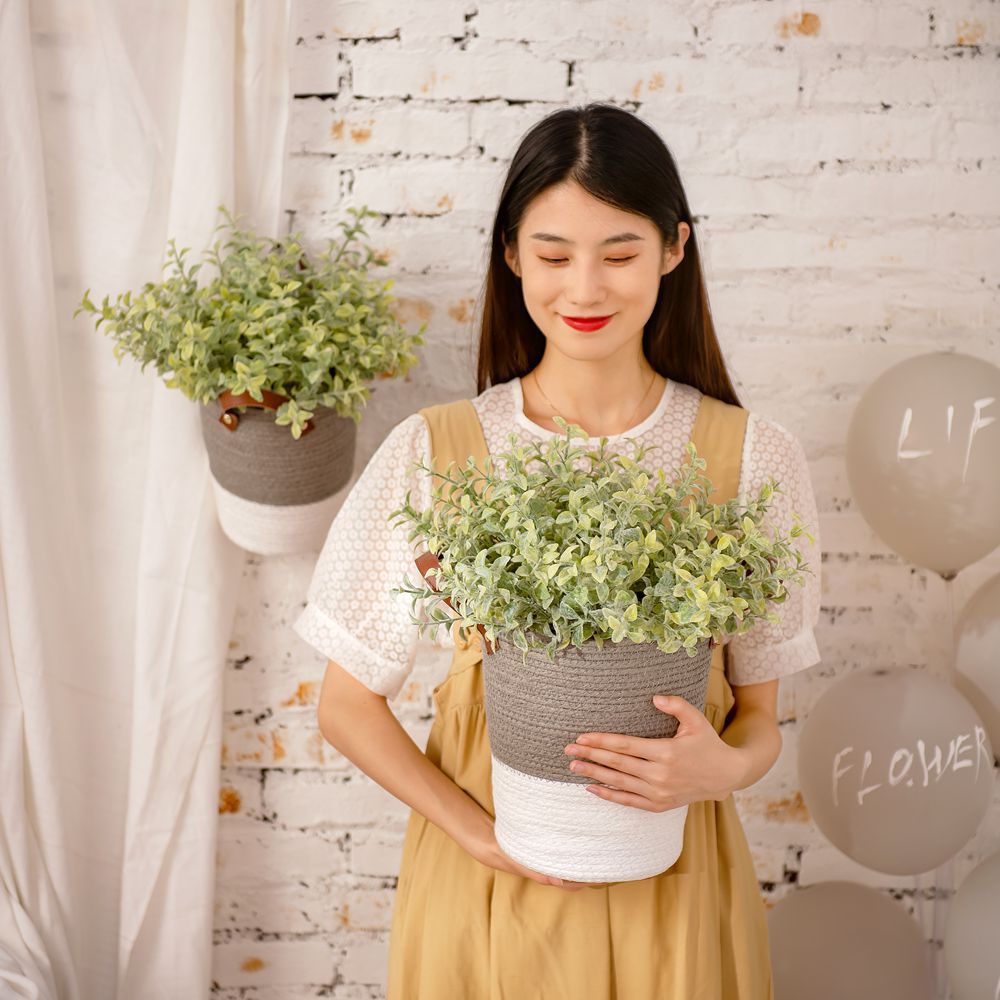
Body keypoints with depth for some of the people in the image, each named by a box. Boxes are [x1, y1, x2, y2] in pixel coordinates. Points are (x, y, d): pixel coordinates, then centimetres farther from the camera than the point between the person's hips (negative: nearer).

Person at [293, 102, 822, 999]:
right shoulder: (435, 453, -10)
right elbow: (348, 703, -3)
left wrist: (722, 768, -20)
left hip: (672, 886, 1)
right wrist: (481, 835, -14)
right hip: (486, 883, 0)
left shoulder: (751, 459, -8)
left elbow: (760, 718, 0)